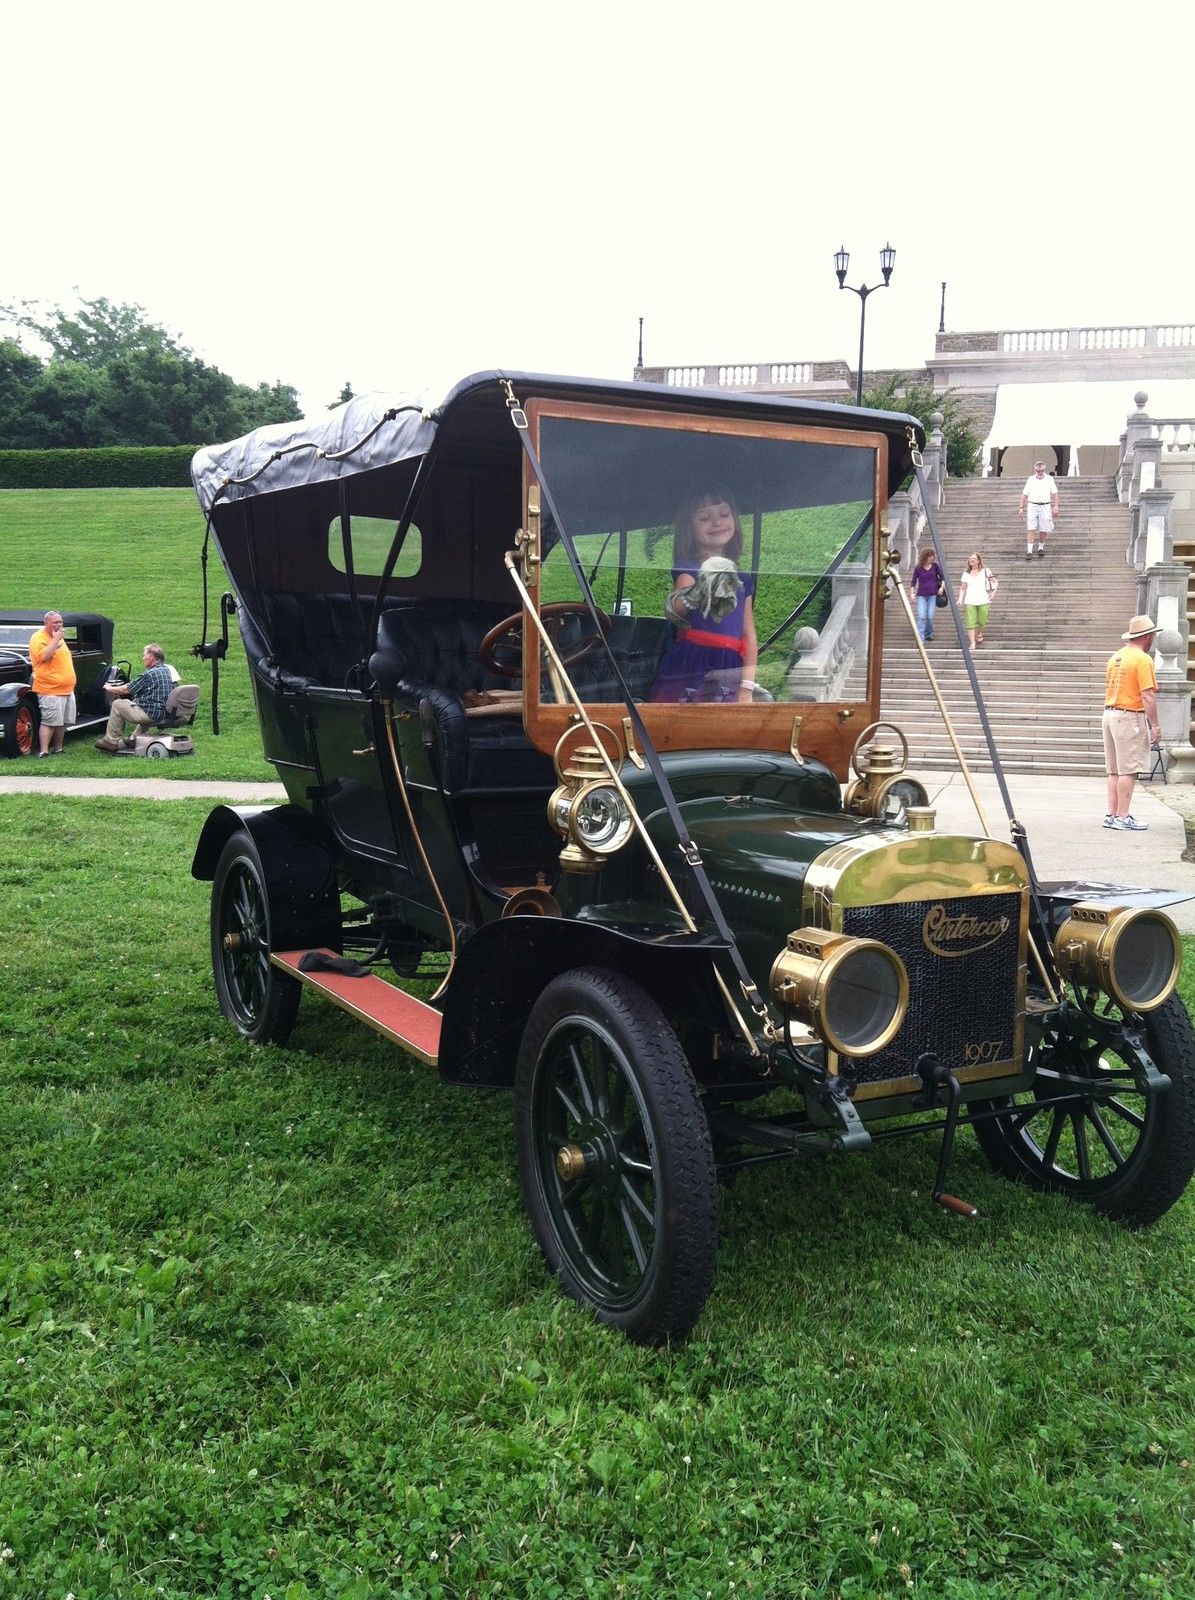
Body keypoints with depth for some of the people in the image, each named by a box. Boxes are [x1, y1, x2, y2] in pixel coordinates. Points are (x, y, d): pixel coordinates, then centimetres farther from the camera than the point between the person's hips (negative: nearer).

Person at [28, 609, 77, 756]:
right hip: (50, 689, -8)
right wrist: (55, 640, -19)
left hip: (67, 689, 8)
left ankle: (58, 749, 22)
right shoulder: (39, 638, -8)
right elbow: (44, 656, -25)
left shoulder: (58, 637, 18)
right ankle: (43, 753, -13)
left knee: (63, 722, 12)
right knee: (49, 722, -13)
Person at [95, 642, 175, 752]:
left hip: (152, 714, -9)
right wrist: (122, 685, 23)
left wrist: (110, 688, 12)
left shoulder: (149, 675, -17)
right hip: (166, 712, 9)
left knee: (117, 704, 6)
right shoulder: (166, 669, 9)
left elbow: (127, 689, -6)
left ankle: (111, 741, 13)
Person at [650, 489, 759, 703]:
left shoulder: (742, 580, 18)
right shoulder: (687, 569, 4)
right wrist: (694, 595, -41)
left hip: (728, 672, 5)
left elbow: (750, 637, 14)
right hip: (689, 668, -5)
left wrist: (747, 688, 1)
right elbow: (675, 608, -18)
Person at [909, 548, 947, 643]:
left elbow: (943, 577, 11)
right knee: (921, 617, -12)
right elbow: (913, 582, 4)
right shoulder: (918, 568, -1)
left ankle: (929, 634, 22)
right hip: (921, 596, -1)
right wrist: (912, 594, -4)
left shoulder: (935, 566, 3)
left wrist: (942, 587, -3)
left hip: (933, 595, 1)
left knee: (930, 617, -2)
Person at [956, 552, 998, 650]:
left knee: (982, 621, 4)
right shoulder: (966, 573, 11)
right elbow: (962, 588, 12)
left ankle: (979, 634, 36)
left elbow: (995, 582, 12)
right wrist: (960, 600, 0)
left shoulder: (985, 571, 7)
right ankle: (972, 643, -8)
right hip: (969, 601, 0)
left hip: (983, 601, 0)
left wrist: (993, 591, -3)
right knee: (970, 623, -10)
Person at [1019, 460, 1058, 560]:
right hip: (1032, 506, 0)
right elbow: (1024, 494, 10)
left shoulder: (1049, 479, 7)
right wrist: (1021, 507, 3)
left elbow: (1055, 494, 6)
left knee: (1043, 530, 5)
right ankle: (1029, 552, -12)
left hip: (1045, 507, 0)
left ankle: (1041, 548, 25)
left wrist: (1055, 507, -2)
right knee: (1030, 529, -9)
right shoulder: (1030, 480, 8)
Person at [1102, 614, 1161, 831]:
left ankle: (1112, 814, 12)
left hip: (1109, 714, 8)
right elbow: (1147, 695, -17)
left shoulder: (1115, 657, 14)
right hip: (1130, 717, -8)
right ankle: (1122, 817, -7)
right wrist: (1155, 726, -14)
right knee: (1129, 770, -6)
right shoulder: (1143, 660, -12)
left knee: (1114, 770, 11)